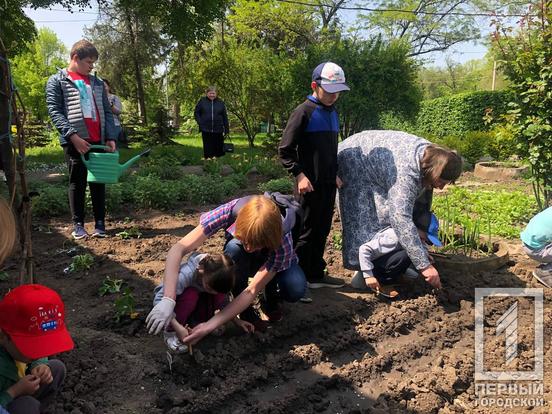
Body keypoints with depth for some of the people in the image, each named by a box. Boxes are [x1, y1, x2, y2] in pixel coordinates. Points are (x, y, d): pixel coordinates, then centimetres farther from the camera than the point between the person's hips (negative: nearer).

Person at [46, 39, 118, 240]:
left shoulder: (97, 82, 18)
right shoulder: (57, 81, 5)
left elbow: (107, 111, 15)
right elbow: (54, 111, -4)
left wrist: (111, 137, 2)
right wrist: (72, 135, -16)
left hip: (98, 141, 4)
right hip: (74, 141, -4)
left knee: (98, 182, 5)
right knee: (77, 182, 1)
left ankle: (100, 223, 10)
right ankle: (78, 225, 8)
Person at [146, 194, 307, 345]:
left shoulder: (283, 243, -39)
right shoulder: (229, 212, -39)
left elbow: (253, 290, -36)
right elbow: (178, 249, -41)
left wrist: (210, 325, -42)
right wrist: (168, 300, -52)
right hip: (242, 262, 1)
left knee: (296, 290, -34)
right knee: (234, 248, -37)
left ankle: (271, 300, 3)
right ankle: (246, 311, -13)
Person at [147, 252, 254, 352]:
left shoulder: (215, 277, -24)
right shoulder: (186, 274, -39)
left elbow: (223, 300, -5)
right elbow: (159, 300, -40)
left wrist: (236, 320, -13)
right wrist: (177, 327, -45)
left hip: (194, 303, 4)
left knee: (219, 296, -24)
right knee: (191, 294, -37)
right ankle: (170, 331, -19)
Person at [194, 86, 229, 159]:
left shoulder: (220, 102, 7)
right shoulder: (202, 101, 4)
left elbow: (225, 117, 8)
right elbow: (196, 113, 11)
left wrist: (226, 129, 4)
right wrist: (200, 122, -3)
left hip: (218, 131, 1)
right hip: (206, 130, -1)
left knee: (219, 148, 1)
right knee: (207, 148, 3)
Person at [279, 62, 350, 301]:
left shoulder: (332, 113, 13)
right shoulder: (304, 112, -11)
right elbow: (285, 150, -12)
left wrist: (335, 173, 15)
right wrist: (299, 175, -19)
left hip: (329, 183, 8)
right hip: (311, 184, -7)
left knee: (322, 231, 14)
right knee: (306, 233, -2)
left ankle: (317, 275, 26)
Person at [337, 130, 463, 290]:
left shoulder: (429, 152, -14)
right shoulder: (406, 173, -41)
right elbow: (401, 219, -49)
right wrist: (424, 265, -48)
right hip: (354, 162, -9)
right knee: (363, 219, -13)